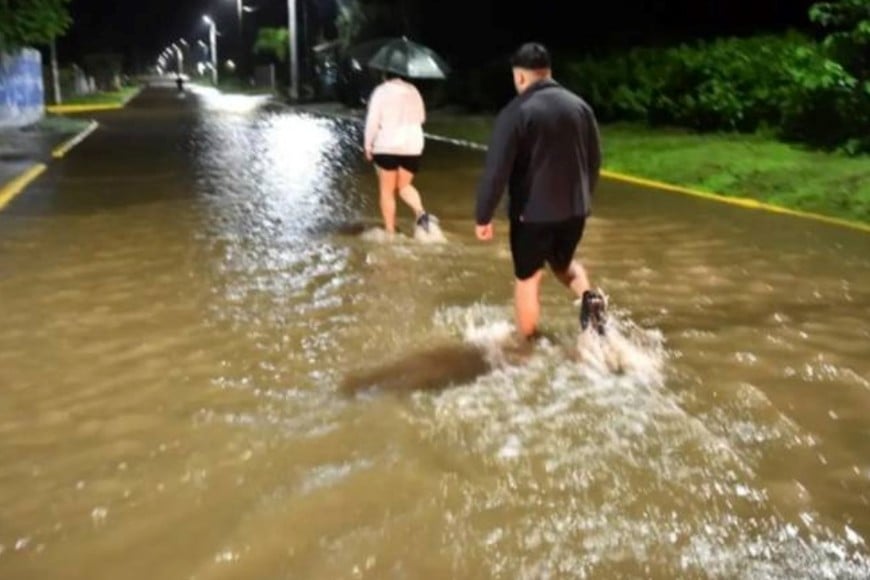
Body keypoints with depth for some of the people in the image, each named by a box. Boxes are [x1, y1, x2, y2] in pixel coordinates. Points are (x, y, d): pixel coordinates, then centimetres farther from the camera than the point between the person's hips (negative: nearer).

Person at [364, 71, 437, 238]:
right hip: (412, 146, 4)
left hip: (387, 146, -4)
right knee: (405, 186, 19)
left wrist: (368, 144, -1)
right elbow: (421, 118, 13)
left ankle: (390, 231, 9)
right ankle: (421, 212, -8)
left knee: (387, 190, 8)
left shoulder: (381, 91, -7)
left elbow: (373, 120, -11)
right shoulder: (413, 90, 6)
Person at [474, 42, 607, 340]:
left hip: (532, 212, -5)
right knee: (563, 263, 28)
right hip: (574, 209, 5)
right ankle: (589, 296, 0)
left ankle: (528, 344, 24)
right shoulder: (579, 105, 3)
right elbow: (595, 160, 12)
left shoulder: (516, 112, -14)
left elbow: (497, 170, -17)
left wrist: (483, 216, -7)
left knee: (528, 279, 13)